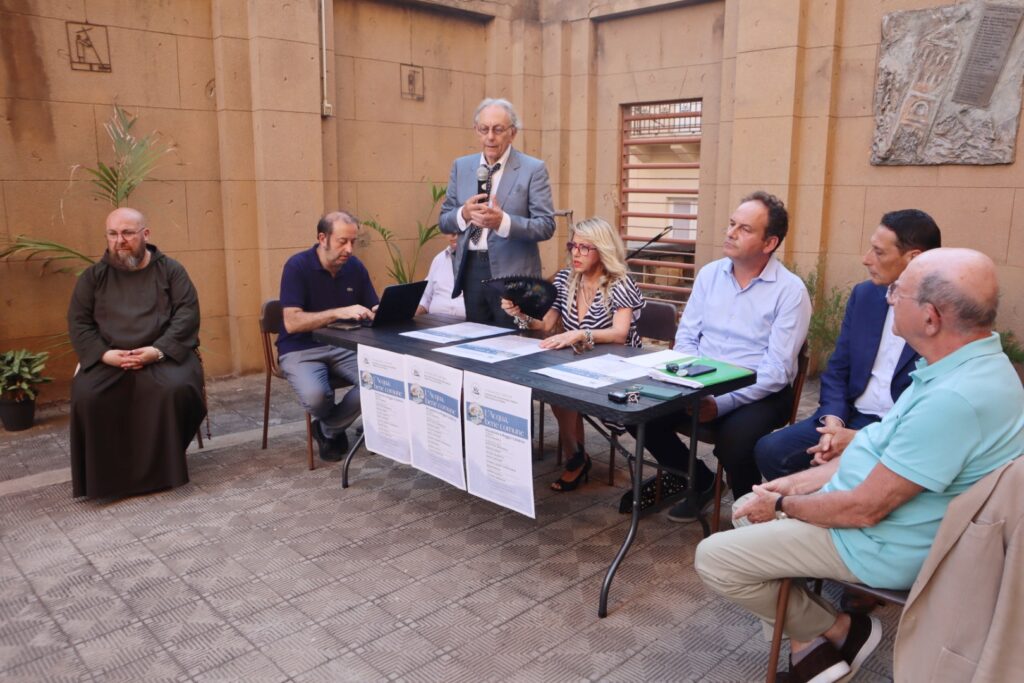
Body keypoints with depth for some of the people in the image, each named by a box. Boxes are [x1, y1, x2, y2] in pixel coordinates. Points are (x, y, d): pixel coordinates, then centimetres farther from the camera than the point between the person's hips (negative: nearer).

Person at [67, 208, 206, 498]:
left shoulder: (170, 269, 6)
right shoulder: (93, 275, 11)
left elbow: (187, 313, -3)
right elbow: (78, 322, 7)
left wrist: (158, 349, -19)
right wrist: (104, 354, -12)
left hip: (163, 354, -2)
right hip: (109, 359, 2)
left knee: (176, 388, -33)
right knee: (85, 395, -27)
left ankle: (164, 468, -12)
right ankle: (104, 476, -9)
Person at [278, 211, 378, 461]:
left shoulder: (355, 267, 2)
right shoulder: (297, 266, -13)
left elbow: (373, 310, 8)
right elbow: (292, 322, -22)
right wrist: (339, 312, -31)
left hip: (344, 346, 4)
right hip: (302, 349, -4)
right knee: (315, 395, -35)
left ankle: (328, 430, 0)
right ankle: (337, 426, 6)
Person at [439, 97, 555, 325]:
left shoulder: (533, 169, -4)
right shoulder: (461, 166, 9)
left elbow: (546, 226, -11)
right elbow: (444, 221, 10)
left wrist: (503, 221, -26)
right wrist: (464, 213, -12)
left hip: (512, 274, -4)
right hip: (471, 270, 4)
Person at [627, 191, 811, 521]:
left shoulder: (791, 290, -9)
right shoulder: (709, 274, 6)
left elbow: (776, 369, -15)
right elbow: (686, 338, 7)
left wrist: (721, 403, -22)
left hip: (759, 393, -4)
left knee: (734, 439, -34)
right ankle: (700, 481, 10)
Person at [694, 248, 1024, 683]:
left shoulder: (955, 399, -33)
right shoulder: (969, 365, 1)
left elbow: (865, 509, -27)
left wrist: (782, 505, -9)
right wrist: (799, 483, 7)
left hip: (881, 545, -10)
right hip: (868, 503, 10)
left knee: (714, 559, -10)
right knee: (748, 507, 19)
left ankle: (836, 630, 10)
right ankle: (807, 640, 15)